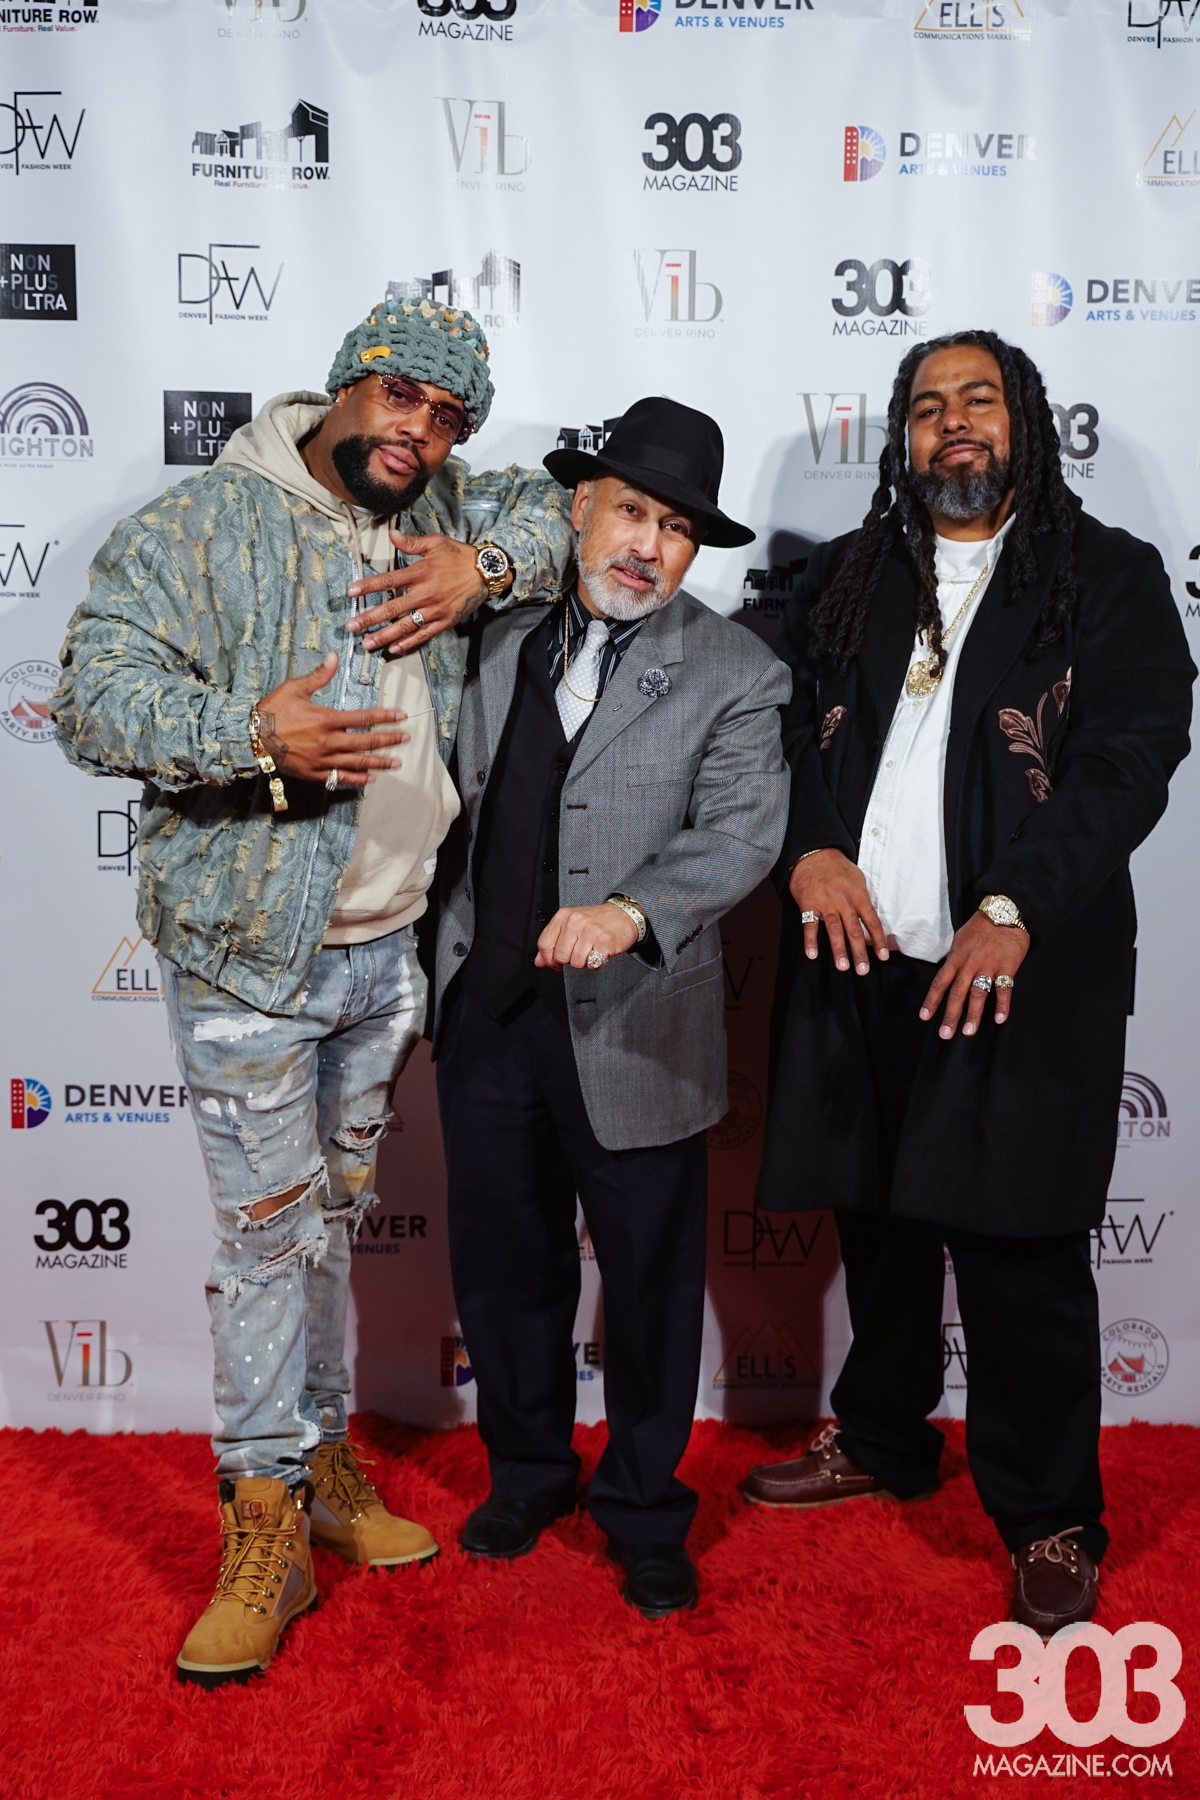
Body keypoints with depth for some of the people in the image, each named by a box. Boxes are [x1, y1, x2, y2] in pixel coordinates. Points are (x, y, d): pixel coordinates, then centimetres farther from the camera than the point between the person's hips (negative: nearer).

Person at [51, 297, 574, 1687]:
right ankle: (265, 1521, 17)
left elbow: (569, 506, 13)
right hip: (250, 953, -5)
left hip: (390, 947, 6)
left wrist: (486, 563, -7)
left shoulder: (440, 517, 9)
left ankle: (319, 1456, 36)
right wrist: (254, 734, -29)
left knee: (334, 1214, 18)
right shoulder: (201, 529, -9)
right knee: (267, 1231, 0)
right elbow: (94, 696, -13)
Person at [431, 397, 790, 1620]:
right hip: (485, 1013, 4)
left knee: (649, 1280, 10)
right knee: (502, 1265, 17)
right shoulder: (500, 640, 8)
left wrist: (628, 911, -34)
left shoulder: (734, 674, -5)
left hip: (629, 1030, -4)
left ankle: (645, 1510, 33)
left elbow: (741, 834, -18)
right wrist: (438, 962, 12)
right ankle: (527, 1473, 41)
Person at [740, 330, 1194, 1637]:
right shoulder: (847, 577, 14)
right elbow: (782, 722, 11)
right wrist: (809, 846, -8)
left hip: (1021, 975, -4)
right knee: (878, 1224, 17)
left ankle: (1048, 1517, 20)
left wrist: (1015, 906, -18)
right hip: (859, 964, 4)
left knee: (1021, 1256, 2)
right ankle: (883, 1442, 38)